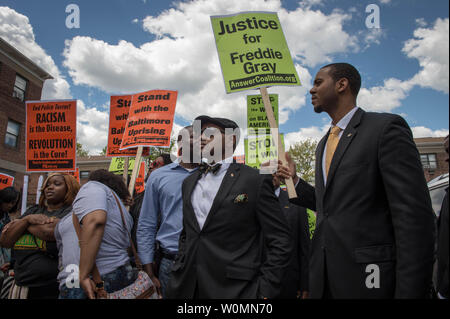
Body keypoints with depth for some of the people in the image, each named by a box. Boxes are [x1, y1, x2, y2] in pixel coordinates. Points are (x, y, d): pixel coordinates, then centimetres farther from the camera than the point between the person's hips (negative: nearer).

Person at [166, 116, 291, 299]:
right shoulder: (189, 182, 11)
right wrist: (180, 268, 10)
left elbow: (279, 242, -7)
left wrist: (265, 291, -11)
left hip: (234, 289, -5)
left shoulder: (256, 181, -7)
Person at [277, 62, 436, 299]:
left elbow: (415, 216, -15)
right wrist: (296, 182, 4)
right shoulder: (323, 145, 16)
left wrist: (409, 292, -19)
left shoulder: (386, 128, -8)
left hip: (370, 278, -7)